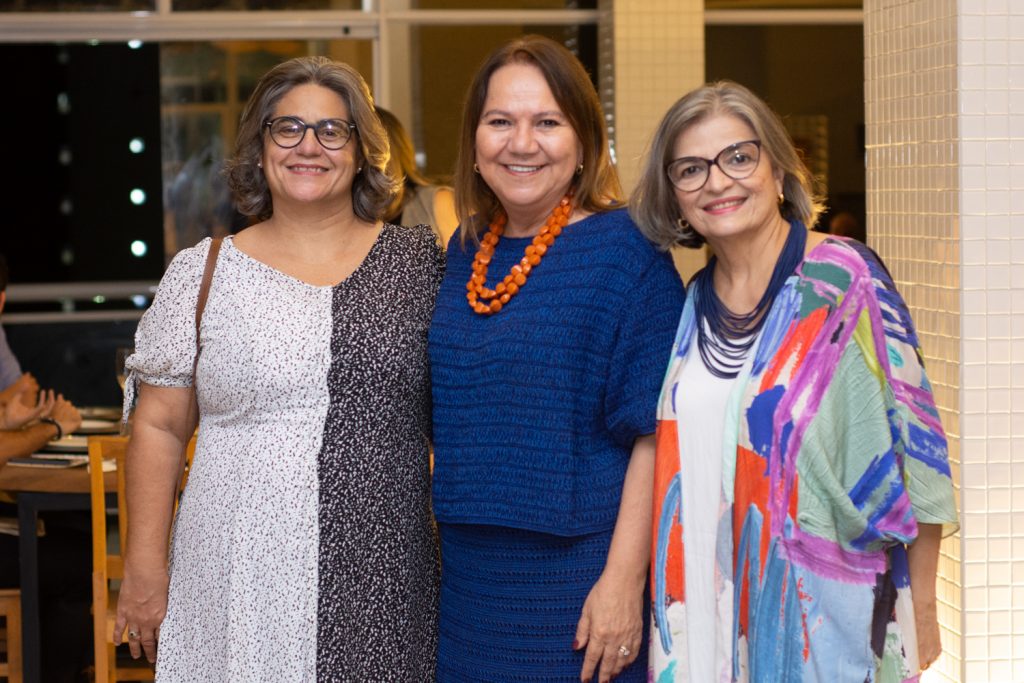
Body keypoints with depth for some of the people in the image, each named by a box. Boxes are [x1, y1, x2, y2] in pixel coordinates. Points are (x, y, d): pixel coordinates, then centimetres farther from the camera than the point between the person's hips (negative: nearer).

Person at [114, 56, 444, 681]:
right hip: (241, 587, 0)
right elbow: (160, 427, 5)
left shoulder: (418, 261, 5)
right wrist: (144, 569, 0)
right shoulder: (202, 274, 4)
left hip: (381, 583, 1)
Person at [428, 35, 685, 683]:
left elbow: (655, 431, -14)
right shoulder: (466, 251, 7)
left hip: (579, 578, -5)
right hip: (469, 578, 6)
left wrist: (624, 579, -19)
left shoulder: (624, 248, -11)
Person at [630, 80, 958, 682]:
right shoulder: (694, 304, 7)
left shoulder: (845, 281, -10)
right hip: (712, 604, 5)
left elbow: (909, 443, -10)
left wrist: (921, 609, -9)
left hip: (825, 605, -5)